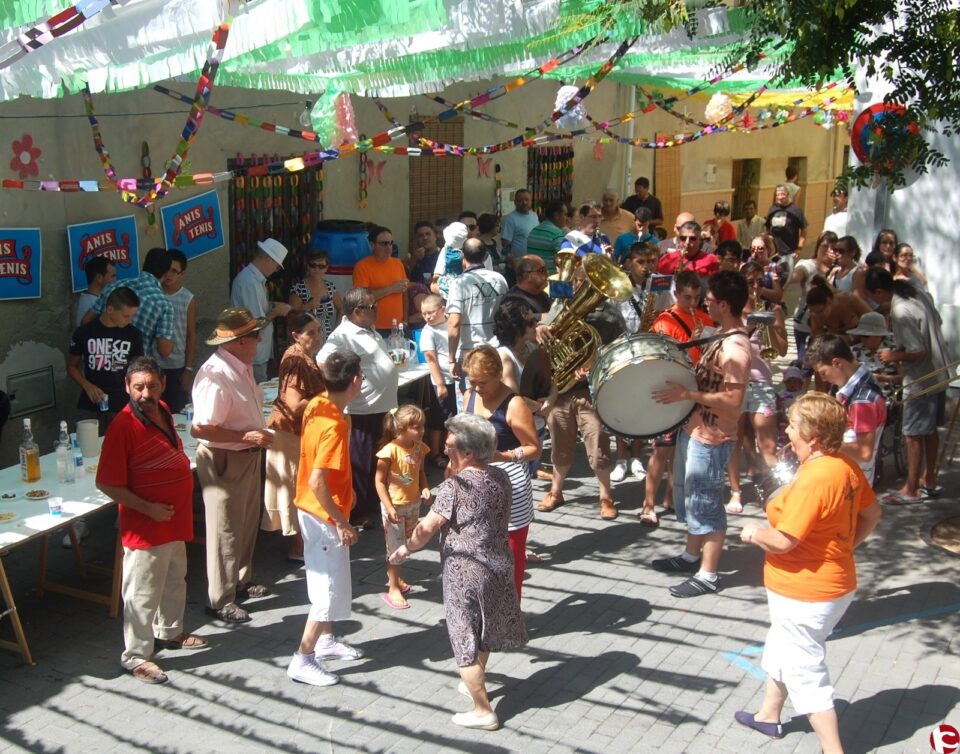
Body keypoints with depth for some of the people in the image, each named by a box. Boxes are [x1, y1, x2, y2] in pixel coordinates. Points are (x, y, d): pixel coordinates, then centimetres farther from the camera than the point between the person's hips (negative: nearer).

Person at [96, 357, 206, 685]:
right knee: (143, 593, 4)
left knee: (175, 580, 25)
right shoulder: (123, 425, -22)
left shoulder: (162, 411, 2)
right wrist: (149, 509, -23)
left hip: (174, 520, 9)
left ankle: (170, 632, 46)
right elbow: (107, 484, -22)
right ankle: (136, 656, 19)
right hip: (145, 526, -9)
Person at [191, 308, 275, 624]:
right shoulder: (215, 375, -28)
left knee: (247, 523, 23)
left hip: (247, 456, 10)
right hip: (223, 461, -9)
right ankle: (220, 600, 18)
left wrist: (258, 436, 15)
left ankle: (242, 581, 42)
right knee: (225, 531, 4)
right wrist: (246, 437, -28)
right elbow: (199, 429, -29)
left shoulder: (242, 366, 3)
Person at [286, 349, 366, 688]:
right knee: (331, 591, 2)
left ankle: (326, 640, 38)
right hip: (325, 517, -9)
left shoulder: (316, 405, -1)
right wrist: (342, 522, -21)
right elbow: (317, 483, -31)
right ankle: (302, 660, 9)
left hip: (312, 511, 9)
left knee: (326, 582, 23)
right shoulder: (334, 426, -29)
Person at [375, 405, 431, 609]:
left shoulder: (419, 448, -3)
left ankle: (393, 576, 42)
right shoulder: (390, 451, -22)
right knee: (396, 547, 1)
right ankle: (393, 589, 14)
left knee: (407, 545, 20)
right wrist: (389, 507, -21)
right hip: (394, 506, -6)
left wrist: (425, 488, -7)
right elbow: (379, 481, -17)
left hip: (413, 504, 7)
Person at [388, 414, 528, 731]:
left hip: (465, 574, -7)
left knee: (466, 640, 6)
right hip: (498, 567, 7)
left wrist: (404, 550, 0)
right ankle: (477, 683, 46)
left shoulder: (455, 486, -21)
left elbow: (426, 528, -17)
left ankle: (483, 711, 12)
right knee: (482, 632, 26)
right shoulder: (501, 478, -1)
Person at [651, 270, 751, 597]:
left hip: (710, 438, -10)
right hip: (694, 429, 10)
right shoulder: (722, 337, 8)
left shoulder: (735, 348, -23)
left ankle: (707, 575, 14)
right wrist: (681, 384, 6)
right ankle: (691, 556, 38)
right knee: (688, 497, 22)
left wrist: (686, 394, -26)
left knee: (705, 503, 1)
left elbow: (732, 400, -27)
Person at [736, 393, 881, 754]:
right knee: (781, 649, 28)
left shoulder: (813, 480, -30)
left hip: (804, 594, -10)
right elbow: (872, 513, 12)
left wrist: (753, 532, -9)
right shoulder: (846, 467, -2)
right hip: (836, 581, 10)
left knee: (805, 672, 5)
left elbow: (782, 542, -28)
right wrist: (845, 546, 16)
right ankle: (769, 715, 46)